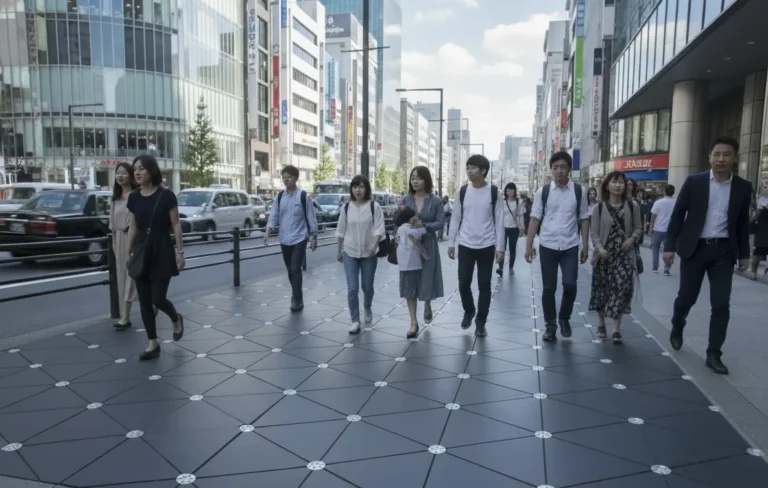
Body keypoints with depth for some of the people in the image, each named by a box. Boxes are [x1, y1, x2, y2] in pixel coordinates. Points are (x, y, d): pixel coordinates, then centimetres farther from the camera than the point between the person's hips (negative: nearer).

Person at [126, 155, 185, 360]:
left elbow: (176, 225, -7)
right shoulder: (133, 198, 5)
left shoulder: (166, 196, -9)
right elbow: (133, 227, 11)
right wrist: (128, 252, 9)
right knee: (144, 301, 5)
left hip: (162, 250, -5)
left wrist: (180, 251, -9)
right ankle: (153, 344, 15)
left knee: (158, 298, -6)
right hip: (141, 251, 5)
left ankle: (176, 319, 28)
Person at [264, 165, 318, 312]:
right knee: (290, 271, 12)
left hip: (299, 239, -5)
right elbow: (274, 215, 4)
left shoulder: (304, 196, -7)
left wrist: (313, 237, -4)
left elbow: (311, 218, -3)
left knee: (296, 270, -11)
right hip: (284, 240, 5)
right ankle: (296, 298, 27)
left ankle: (297, 301, -5)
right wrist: (268, 231, -12)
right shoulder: (280, 196, 6)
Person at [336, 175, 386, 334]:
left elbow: (379, 228, -12)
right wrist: (339, 250, 13)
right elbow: (341, 231, 9)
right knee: (352, 289, -4)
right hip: (350, 253, 1)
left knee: (367, 287, 12)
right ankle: (355, 321, 5)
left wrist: (374, 245, -27)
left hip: (368, 253, -1)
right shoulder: (346, 207, 2)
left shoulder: (374, 206, -6)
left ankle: (367, 309, 42)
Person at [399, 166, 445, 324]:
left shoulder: (435, 200, -4)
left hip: (428, 244, -1)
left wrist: (423, 225, -21)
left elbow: (441, 222, -8)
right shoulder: (406, 199, 3)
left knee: (427, 277, 6)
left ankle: (427, 306, 39)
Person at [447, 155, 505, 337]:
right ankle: (469, 311, 31)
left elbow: (499, 221, -2)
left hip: (487, 246, -1)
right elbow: (455, 218, 6)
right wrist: (451, 243, 4)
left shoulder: (494, 192, -4)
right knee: (463, 283, 4)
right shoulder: (462, 191, 0)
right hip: (465, 245, 2)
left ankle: (481, 322, 18)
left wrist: (500, 247, -4)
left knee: (484, 285, 4)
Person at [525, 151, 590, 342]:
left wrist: (585, 246, 1)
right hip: (547, 246, 0)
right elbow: (535, 219, 0)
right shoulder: (543, 191, 0)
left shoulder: (578, 191, 1)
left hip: (570, 247, 0)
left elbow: (584, 219, 5)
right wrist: (529, 245, -4)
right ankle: (550, 325, 20)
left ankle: (564, 318, 18)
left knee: (570, 284, -9)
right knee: (548, 288, 5)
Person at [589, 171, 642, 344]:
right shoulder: (599, 208, -1)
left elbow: (638, 227, 8)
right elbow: (594, 232, -3)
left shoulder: (633, 206, 1)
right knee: (602, 288, 9)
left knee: (622, 288, -8)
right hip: (604, 255, 0)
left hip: (624, 254, 0)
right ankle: (601, 324, 26)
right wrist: (599, 247, -20)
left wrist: (632, 239, -12)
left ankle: (616, 329, 1)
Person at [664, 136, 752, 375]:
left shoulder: (743, 187, 3)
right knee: (686, 297, 7)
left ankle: (713, 354, 8)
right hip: (694, 248, -1)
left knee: (721, 304, -1)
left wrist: (744, 253, 11)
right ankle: (677, 329, 37)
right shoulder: (694, 182, -3)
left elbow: (743, 222, 11)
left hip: (723, 251, 2)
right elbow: (678, 215, -2)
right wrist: (669, 246, -6)